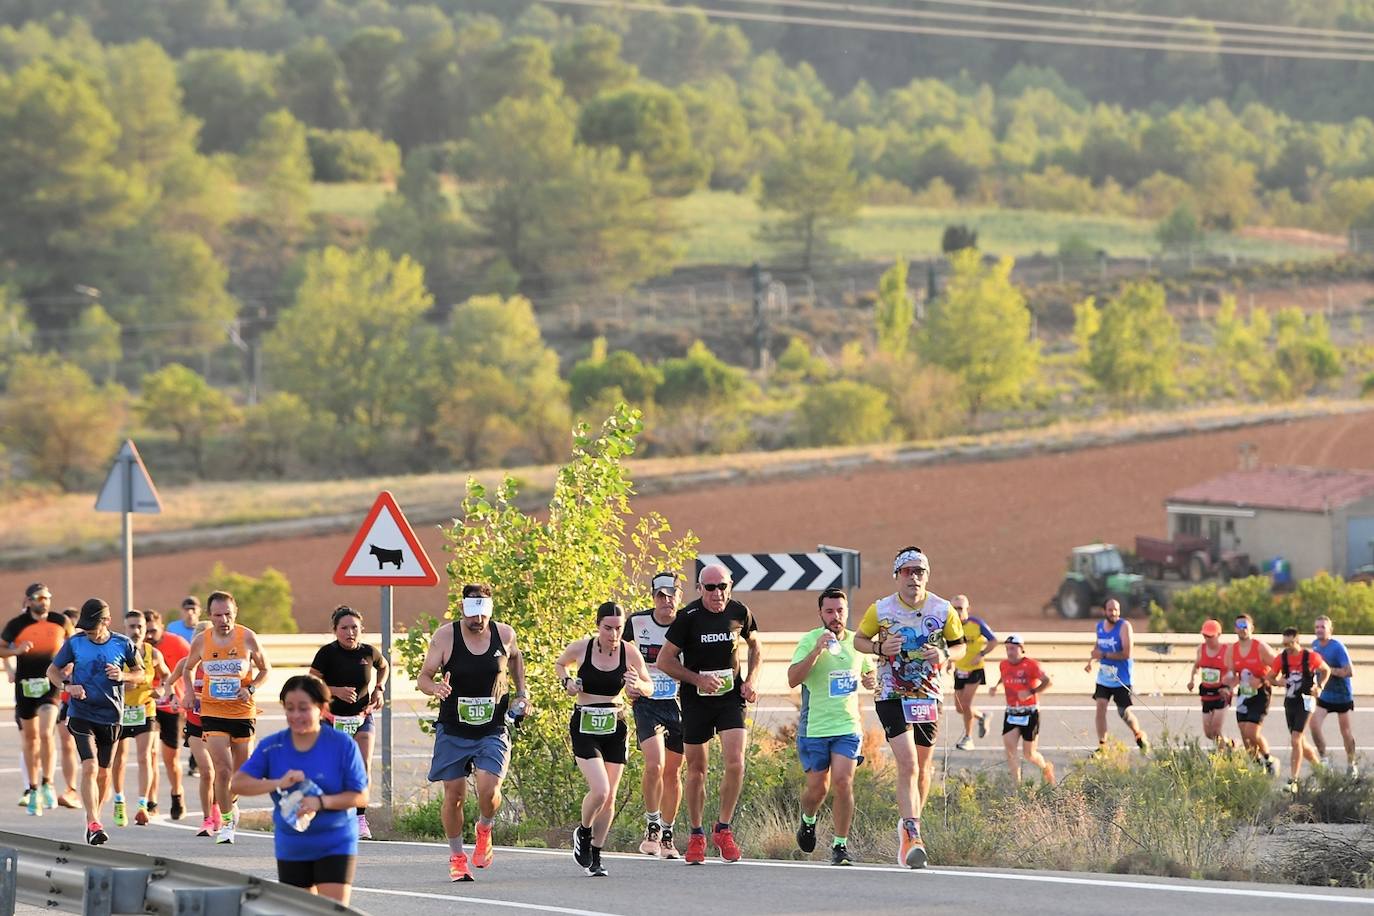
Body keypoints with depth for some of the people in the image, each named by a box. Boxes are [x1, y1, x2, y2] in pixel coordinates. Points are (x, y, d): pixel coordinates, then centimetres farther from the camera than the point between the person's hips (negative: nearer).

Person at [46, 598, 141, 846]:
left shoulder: (122, 644, -2)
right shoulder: (74, 643, -3)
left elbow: (140, 672, 12)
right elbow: (53, 671, 8)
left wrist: (123, 676, -10)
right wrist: (68, 686, -12)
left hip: (111, 716, 2)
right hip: (81, 714, -2)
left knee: (103, 773, 10)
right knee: (89, 767, -17)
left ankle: (94, 820, 28)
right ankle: (93, 824, -21)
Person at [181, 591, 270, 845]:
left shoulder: (248, 638, -6)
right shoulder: (201, 641, -2)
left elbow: (265, 669, 7)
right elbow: (188, 668, 17)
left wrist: (251, 689, -11)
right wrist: (188, 692, -1)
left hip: (243, 712, 1)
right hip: (212, 712, -1)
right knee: (223, 769, -14)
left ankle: (231, 803, 41)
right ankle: (226, 821, -1)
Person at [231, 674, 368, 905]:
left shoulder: (343, 745, -9)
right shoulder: (271, 746, -1)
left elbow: (361, 797, -9)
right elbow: (237, 784, -7)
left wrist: (321, 802, -25)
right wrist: (279, 783, -22)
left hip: (335, 845, -4)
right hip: (292, 848, 4)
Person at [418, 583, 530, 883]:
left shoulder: (504, 635, -3)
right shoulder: (445, 637, -9)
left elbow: (515, 657, 22)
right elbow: (422, 678, -4)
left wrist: (522, 692, 12)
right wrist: (436, 688, -26)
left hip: (492, 731, 0)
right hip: (453, 731, 0)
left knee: (489, 788, -17)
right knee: (454, 794, 1)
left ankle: (484, 830, 16)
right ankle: (456, 856, 21)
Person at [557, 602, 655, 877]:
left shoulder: (629, 652, -5)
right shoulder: (580, 648, -8)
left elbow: (650, 688, 5)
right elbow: (560, 664, 15)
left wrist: (638, 685, -18)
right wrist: (567, 681, -6)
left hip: (615, 728, 2)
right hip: (584, 727, -2)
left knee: (609, 797, 4)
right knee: (599, 791, -18)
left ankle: (595, 857, 21)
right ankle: (582, 833, 13)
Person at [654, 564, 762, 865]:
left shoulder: (740, 613, -2)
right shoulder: (688, 617, -10)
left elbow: (755, 645, 18)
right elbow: (664, 660, -6)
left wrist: (751, 680, 3)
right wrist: (697, 679, -17)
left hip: (731, 697, 1)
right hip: (696, 701, -1)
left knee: (735, 764, -14)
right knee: (697, 769, 5)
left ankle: (723, 830, 2)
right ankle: (696, 836, 19)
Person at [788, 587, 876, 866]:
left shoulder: (857, 642, 7)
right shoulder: (809, 640, -7)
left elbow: (869, 673, 25)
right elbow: (793, 679, -20)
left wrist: (872, 680, 1)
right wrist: (818, 650, -29)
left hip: (848, 726, 2)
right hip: (813, 727, -2)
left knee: (842, 782, -12)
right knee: (817, 788, 4)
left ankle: (840, 845, -4)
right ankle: (808, 820, 38)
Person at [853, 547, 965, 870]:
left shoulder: (943, 610, -3)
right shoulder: (880, 610, -6)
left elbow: (959, 644, 10)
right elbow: (859, 639, 8)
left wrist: (945, 654, -12)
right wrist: (880, 647, -13)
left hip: (929, 696, 3)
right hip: (892, 696, -3)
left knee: (923, 766, 14)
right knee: (907, 764, -17)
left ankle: (908, 825, 37)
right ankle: (913, 838, -23)